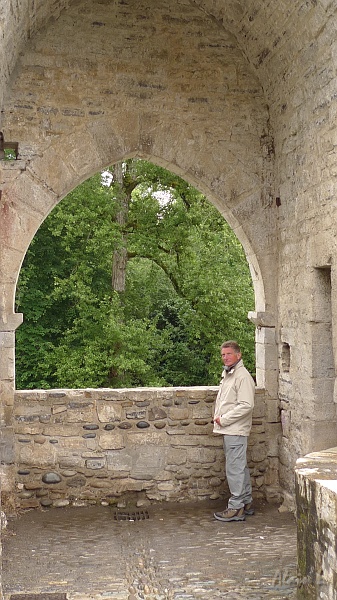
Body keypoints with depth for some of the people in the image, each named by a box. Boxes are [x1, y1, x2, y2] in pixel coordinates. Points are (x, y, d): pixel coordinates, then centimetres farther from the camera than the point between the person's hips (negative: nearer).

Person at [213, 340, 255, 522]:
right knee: (240, 467, 16)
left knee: (234, 468, -6)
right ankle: (246, 503, 25)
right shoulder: (227, 374, 17)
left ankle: (236, 508, -1)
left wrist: (224, 419, -17)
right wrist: (218, 416, 11)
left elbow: (246, 405, -22)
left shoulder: (242, 376, -14)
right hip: (229, 430, 10)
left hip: (236, 430, -10)